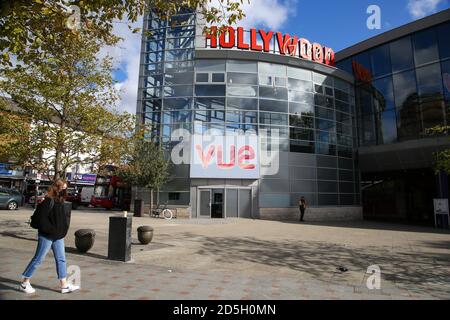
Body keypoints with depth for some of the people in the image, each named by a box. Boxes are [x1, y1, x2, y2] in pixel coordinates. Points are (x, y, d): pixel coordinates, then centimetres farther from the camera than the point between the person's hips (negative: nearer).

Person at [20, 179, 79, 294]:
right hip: (47, 236, -9)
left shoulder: (60, 201, 8)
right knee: (38, 259, 6)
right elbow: (42, 218, -22)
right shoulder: (49, 201, -17)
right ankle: (24, 283, 27)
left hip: (58, 236, 9)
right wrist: (52, 230, -20)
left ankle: (64, 285, 16)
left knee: (61, 259, 10)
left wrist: (63, 230, 9)